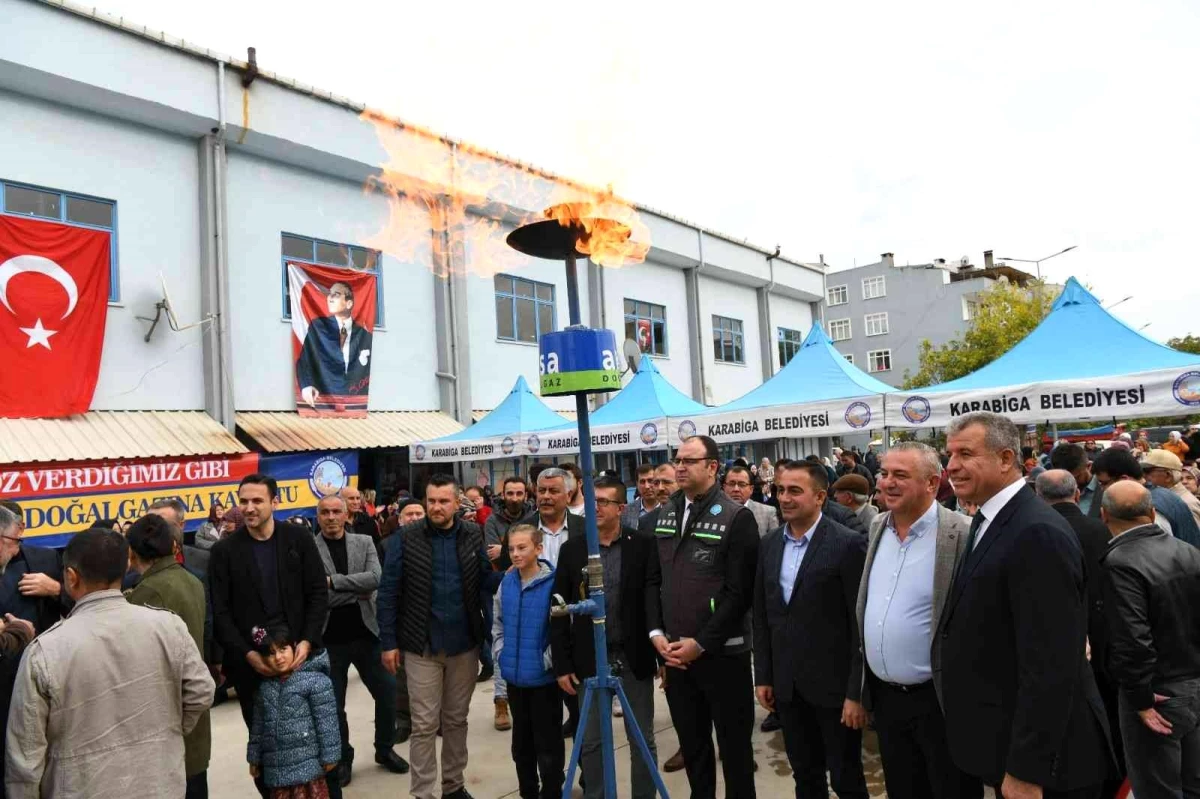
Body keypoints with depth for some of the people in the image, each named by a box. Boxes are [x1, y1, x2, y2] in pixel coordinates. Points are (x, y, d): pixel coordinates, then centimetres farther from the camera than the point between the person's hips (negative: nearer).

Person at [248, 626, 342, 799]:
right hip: (277, 767, 6)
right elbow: (258, 726, 17)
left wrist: (329, 756, -14)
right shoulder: (264, 688, 9)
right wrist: (254, 758, 17)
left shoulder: (315, 680, -11)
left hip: (307, 763, -6)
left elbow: (327, 722, -13)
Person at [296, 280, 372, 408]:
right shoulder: (317, 326, 8)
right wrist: (306, 385, -18)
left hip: (356, 397, -1)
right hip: (323, 396, 1)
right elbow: (304, 359, -1)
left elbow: (368, 369, 10)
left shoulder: (363, 334, 9)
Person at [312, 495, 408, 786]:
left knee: (388, 693, 10)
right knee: (334, 703, 11)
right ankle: (342, 758, 31)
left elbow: (374, 578, -14)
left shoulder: (364, 542, 1)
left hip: (365, 634, 2)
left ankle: (385, 749, 32)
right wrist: (357, 591, -14)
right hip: (329, 640, -2)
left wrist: (333, 581, -18)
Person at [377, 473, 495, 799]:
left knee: (456, 719, 17)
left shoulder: (474, 535, -1)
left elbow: (485, 581, 2)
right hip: (421, 646, -2)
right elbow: (388, 592, -6)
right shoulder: (406, 537, -8)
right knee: (424, 725, 6)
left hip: (464, 643, 3)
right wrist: (388, 642, -7)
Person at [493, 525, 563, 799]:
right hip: (514, 675, 6)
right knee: (521, 741, 19)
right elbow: (497, 622, 15)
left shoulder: (553, 582, -16)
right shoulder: (506, 582, 1)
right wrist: (501, 652, 5)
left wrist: (547, 659, -15)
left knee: (548, 743, 6)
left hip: (543, 676, -6)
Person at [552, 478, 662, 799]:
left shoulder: (644, 546, -4)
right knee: (590, 741, 12)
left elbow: (656, 598, -9)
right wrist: (562, 664, -1)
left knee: (642, 740, 11)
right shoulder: (572, 549, 1)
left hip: (634, 657, -1)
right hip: (591, 660, 2)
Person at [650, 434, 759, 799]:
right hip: (674, 652, 5)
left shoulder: (736, 517, -10)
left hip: (722, 653, -5)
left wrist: (701, 643, -15)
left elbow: (739, 592, -14)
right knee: (691, 743, 18)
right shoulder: (662, 516, 7)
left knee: (734, 745, 10)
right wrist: (656, 632, -2)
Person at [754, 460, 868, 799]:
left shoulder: (848, 544, -13)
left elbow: (862, 623, -14)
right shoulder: (770, 544, 5)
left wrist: (857, 692, -15)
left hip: (834, 684, -5)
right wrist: (763, 676, 8)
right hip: (787, 685, 5)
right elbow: (762, 615, 9)